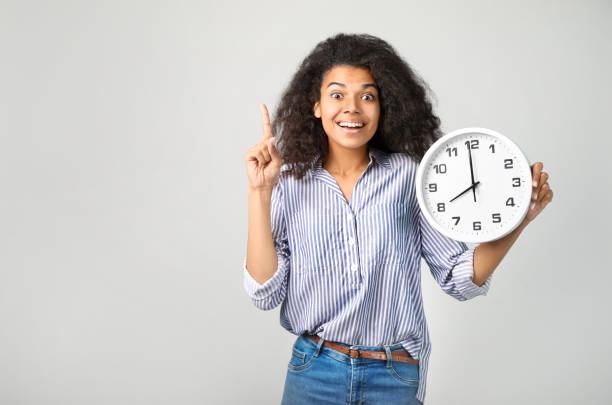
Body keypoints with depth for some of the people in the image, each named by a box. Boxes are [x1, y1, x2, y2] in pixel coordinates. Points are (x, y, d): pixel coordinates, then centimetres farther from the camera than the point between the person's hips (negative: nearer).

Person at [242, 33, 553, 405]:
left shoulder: (407, 175, -5)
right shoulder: (291, 184, -4)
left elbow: (459, 278, -3)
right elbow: (266, 293, -10)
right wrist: (260, 192, -15)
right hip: (313, 373, 0)